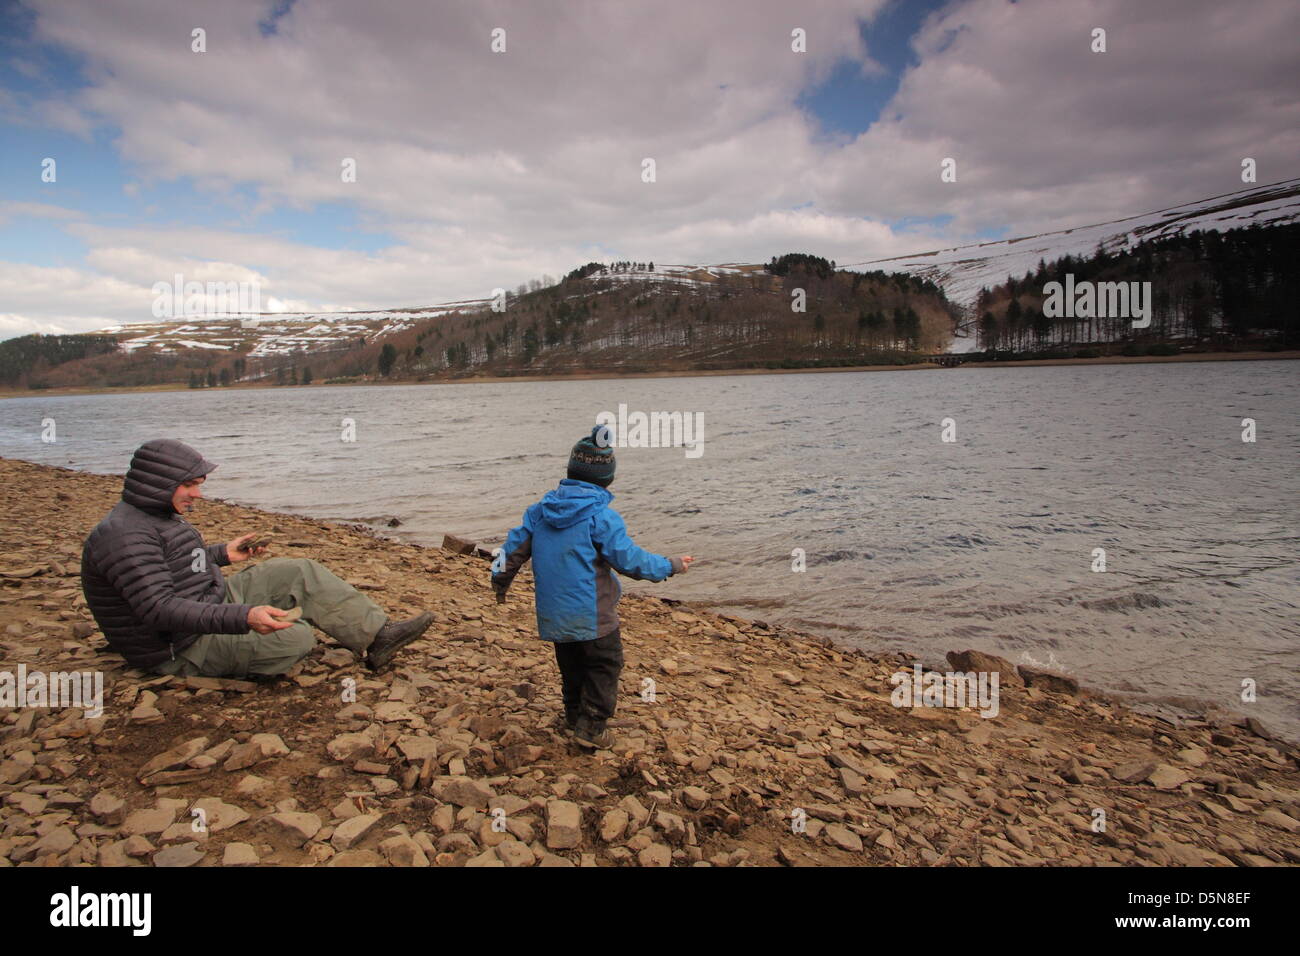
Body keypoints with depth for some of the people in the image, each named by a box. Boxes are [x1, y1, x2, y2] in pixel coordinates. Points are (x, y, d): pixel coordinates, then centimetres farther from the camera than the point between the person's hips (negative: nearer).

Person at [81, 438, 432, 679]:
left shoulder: (154, 516, 9)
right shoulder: (125, 534, -24)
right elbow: (159, 610, -34)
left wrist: (222, 554, 20)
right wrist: (242, 617, -43)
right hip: (184, 650, -10)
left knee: (300, 572, -2)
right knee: (297, 637, -29)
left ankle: (379, 636, -8)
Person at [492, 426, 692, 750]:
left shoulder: (540, 509, 1)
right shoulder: (602, 516, -18)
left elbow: (514, 547, 7)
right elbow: (629, 560, -17)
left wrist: (500, 581, 23)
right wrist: (671, 565, -3)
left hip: (553, 613, 7)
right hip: (592, 614, -6)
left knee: (571, 665, 23)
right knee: (605, 665, 10)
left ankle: (574, 718, 36)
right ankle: (591, 728, 10)